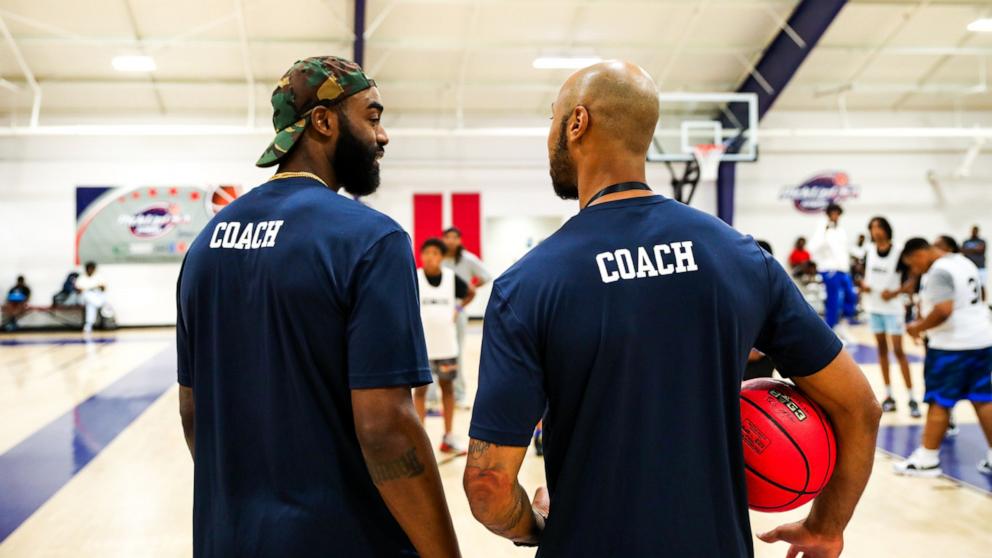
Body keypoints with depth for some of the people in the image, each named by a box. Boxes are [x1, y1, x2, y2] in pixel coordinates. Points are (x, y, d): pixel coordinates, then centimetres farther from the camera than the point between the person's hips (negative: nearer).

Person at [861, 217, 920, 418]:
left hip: (892, 307, -5)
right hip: (873, 306, 5)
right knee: (882, 349, 9)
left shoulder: (897, 253, -10)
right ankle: (889, 396, 16)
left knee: (898, 351, -7)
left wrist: (894, 293, -19)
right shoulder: (869, 252, 3)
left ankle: (911, 398, -1)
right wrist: (863, 284, -6)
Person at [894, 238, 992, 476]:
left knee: (939, 402, -1)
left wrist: (918, 327, -14)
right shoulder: (964, 262, 14)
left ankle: (927, 459, 6)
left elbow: (943, 310, -28)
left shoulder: (939, 271, -17)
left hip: (952, 345, -9)